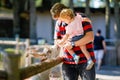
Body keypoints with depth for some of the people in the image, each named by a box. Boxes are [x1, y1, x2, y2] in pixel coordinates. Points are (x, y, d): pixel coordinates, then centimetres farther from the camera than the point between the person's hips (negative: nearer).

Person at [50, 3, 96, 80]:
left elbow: (90, 37, -17)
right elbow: (56, 41, 14)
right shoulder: (59, 23, 10)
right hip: (68, 63, 4)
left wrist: (73, 44, -20)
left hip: (85, 61, -4)